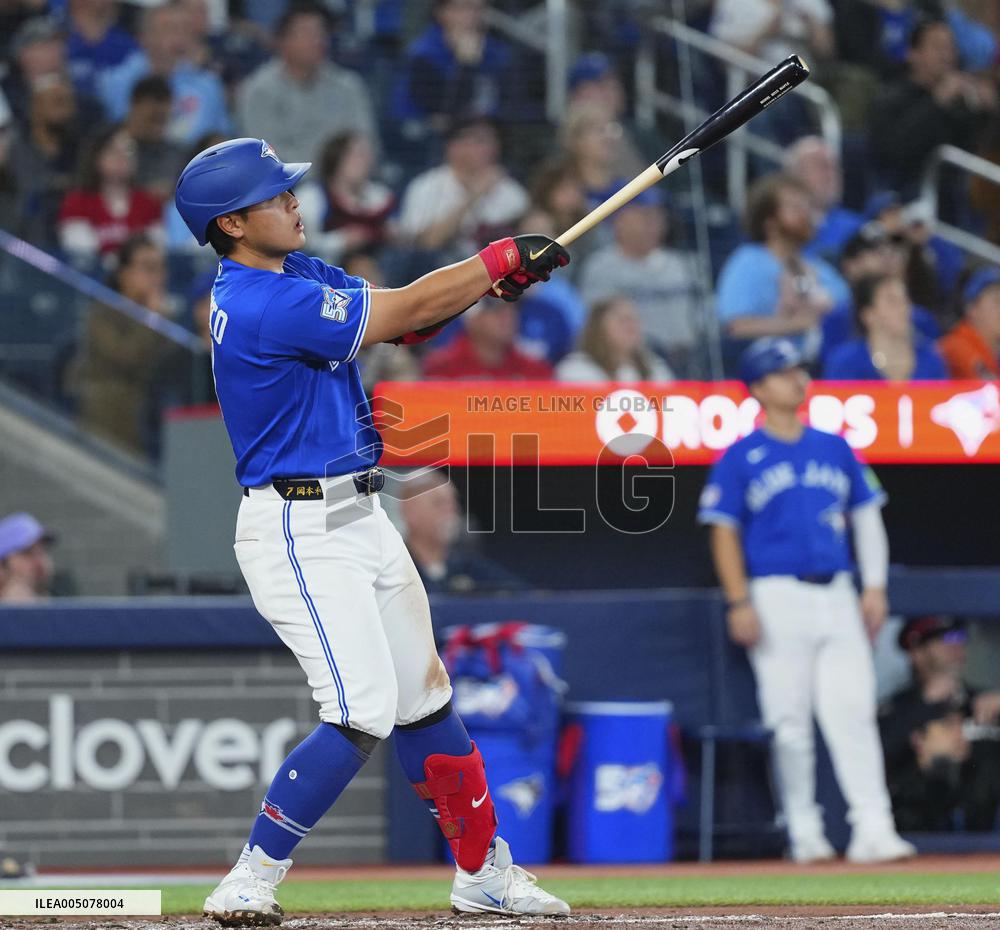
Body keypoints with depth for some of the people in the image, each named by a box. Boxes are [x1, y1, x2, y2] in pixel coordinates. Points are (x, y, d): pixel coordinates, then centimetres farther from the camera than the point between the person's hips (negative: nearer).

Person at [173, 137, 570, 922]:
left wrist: (490, 279, -10)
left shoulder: (297, 273, 10)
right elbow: (408, 312, -19)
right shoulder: (264, 306, -22)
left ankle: (484, 873, 26)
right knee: (362, 711, -17)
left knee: (425, 701, 15)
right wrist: (504, 258, -9)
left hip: (359, 518, 10)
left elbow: (404, 322, 8)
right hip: (300, 532, -10)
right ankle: (249, 883, -11)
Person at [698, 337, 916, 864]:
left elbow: (866, 518, 17)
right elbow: (725, 532, 0)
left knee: (853, 712, -7)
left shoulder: (835, 449, 15)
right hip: (776, 597, -3)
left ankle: (873, 830, -13)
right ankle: (804, 834, 6)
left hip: (837, 597, 3)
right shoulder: (740, 459, 3)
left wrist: (875, 587, 6)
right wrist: (738, 602, -10)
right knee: (790, 722, -3)